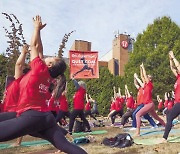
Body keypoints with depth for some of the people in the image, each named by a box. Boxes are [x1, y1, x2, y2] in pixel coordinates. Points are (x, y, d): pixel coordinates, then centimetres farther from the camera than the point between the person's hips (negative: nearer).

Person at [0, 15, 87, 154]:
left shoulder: (41, 69, -2)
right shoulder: (48, 78, 17)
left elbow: (34, 45, 11)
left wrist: (37, 28, 26)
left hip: (31, 116, -8)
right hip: (47, 117, 9)